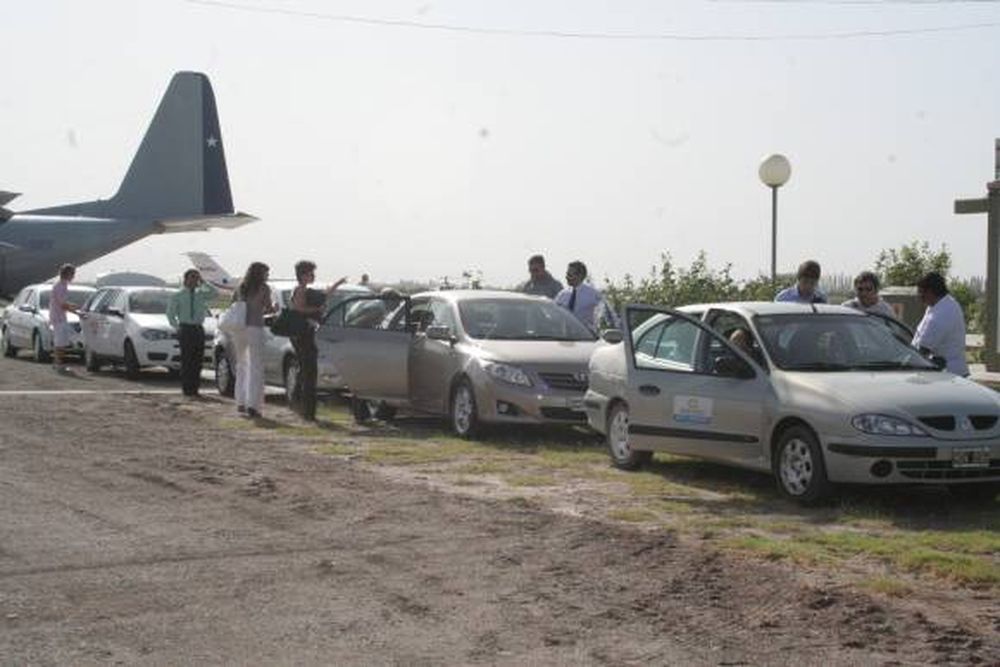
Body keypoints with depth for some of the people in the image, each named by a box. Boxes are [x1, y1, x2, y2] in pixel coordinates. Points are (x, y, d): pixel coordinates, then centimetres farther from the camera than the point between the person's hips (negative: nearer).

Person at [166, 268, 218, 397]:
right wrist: (178, 328, -5)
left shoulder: (201, 294, 11)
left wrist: (203, 282, -5)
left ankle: (195, 388, 9)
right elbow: (170, 314, 5)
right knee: (186, 360, -6)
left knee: (198, 360, 4)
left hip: (199, 329, 3)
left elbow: (215, 293, -6)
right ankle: (186, 389, -2)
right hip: (186, 329, -3)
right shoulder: (177, 295, 4)